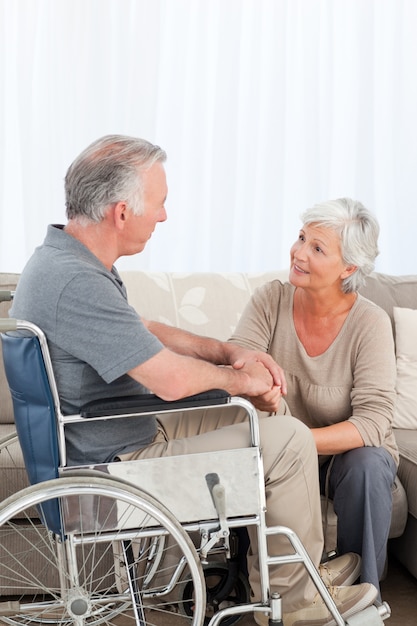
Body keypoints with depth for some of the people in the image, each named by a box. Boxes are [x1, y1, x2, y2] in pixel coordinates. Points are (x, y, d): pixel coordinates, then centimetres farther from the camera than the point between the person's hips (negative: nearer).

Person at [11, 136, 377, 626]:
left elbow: (145, 331, 14)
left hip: (106, 438, 11)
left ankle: (269, 580, 28)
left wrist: (230, 353, 2)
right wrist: (236, 379, -8)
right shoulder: (76, 283, -30)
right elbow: (173, 380, -29)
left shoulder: (59, 257, 4)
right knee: (288, 439, -8)